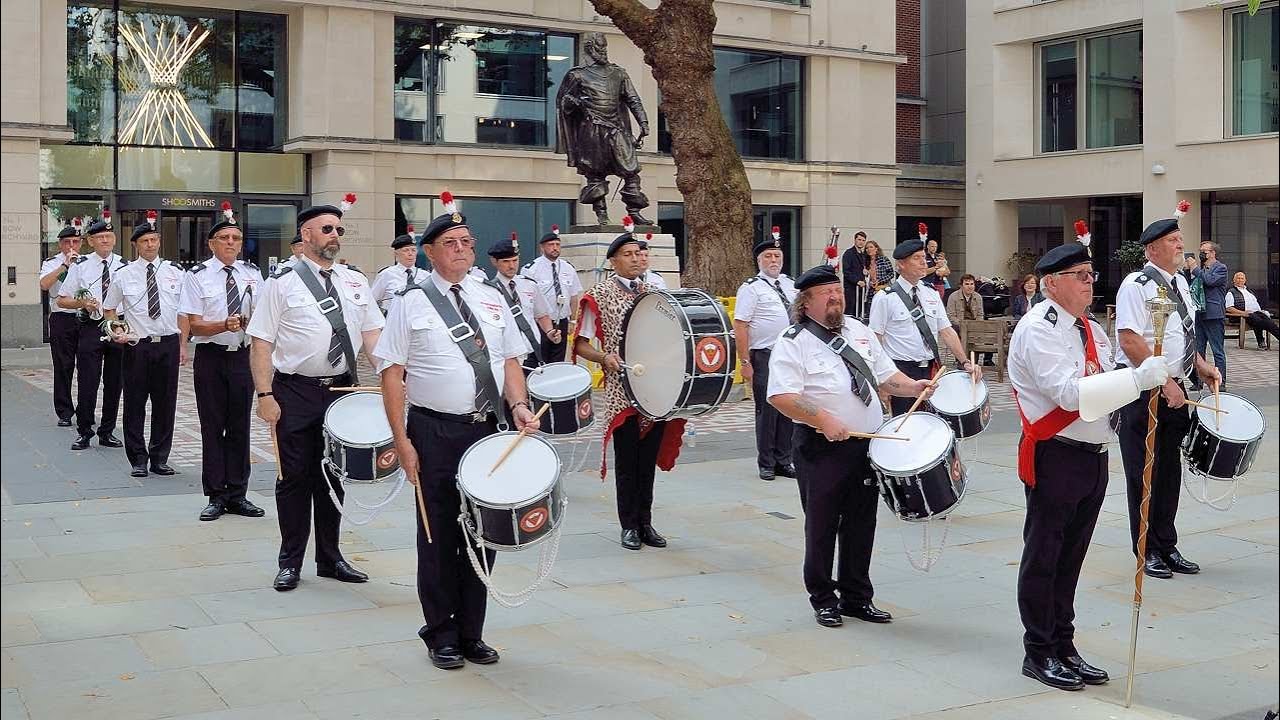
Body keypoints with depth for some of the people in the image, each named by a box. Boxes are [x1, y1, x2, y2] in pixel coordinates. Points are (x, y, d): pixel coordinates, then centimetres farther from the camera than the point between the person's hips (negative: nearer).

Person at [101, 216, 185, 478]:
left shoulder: (175, 272, 6)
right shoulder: (123, 275, 2)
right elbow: (109, 309, 13)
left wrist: (183, 344, 4)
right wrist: (116, 333, -4)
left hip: (168, 343, 1)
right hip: (137, 345, -1)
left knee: (166, 403, 7)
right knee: (135, 404, 2)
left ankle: (160, 458, 18)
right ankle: (138, 460, 13)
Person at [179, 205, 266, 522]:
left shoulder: (252, 273, 7)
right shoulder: (197, 276, -4)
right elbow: (194, 326, -8)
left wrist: (254, 323, -15)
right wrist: (225, 325, -25)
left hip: (243, 356, 3)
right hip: (211, 356, -3)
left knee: (240, 426, 7)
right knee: (212, 427, 3)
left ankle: (237, 494, 16)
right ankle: (216, 496, 11)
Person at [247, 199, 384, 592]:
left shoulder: (355, 281, 10)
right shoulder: (283, 282, -4)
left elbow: (372, 334, 8)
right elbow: (261, 343, -7)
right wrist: (265, 395, -15)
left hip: (342, 389, 4)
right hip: (296, 393, -4)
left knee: (335, 476, 12)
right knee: (295, 478, 3)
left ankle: (330, 558, 25)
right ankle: (290, 563, 16)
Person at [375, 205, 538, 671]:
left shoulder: (491, 299, 11)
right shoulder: (411, 302, -2)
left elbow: (511, 361, 14)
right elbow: (391, 374, -5)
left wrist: (518, 405, -6)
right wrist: (402, 441, -11)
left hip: (487, 430, 4)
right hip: (434, 434, -4)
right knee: (439, 537, 5)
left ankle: (471, 633, 24)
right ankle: (441, 636, 19)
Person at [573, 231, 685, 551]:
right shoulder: (599, 295, -2)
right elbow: (580, 345, -1)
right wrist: (605, 357, -19)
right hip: (622, 391, -4)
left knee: (649, 459, 10)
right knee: (627, 461, 3)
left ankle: (645, 522, 21)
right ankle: (629, 525, 15)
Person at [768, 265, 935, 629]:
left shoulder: (858, 330, 12)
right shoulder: (794, 342, -9)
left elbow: (885, 375, 19)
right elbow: (781, 396, -19)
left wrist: (913, 387, 0)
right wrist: (822, 419, -27)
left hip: (867, 444, 6)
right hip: (822, 448, -6)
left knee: (861, 523, 13)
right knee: (822, 524, 5)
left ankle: (856, 597, 27)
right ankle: (823, 599, 21)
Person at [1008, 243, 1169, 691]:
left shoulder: (1092, 329, 13)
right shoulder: (1038, 329, -15)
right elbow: (1069, 392, -26)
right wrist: (1137, 377, -30)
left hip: (1094, 456, 8)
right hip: (1055, 457, -8)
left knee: (1071, 557, 16)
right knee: (1043, 558, 3)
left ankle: (1063, 647, 26)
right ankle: (1039, 654, 13)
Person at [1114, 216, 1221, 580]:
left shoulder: (1179, 283, 13)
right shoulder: (1137, 285, -13)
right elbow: (1129, 340, -21)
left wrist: (1200, 366, 10)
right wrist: (1165, 382, -21)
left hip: (1174, 390, 8)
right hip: (1143, 392, -8)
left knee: (1170, 470, 12)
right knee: (1144, 473, 0)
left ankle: (1167, 547, 22)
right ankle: (1148, 552, 11)